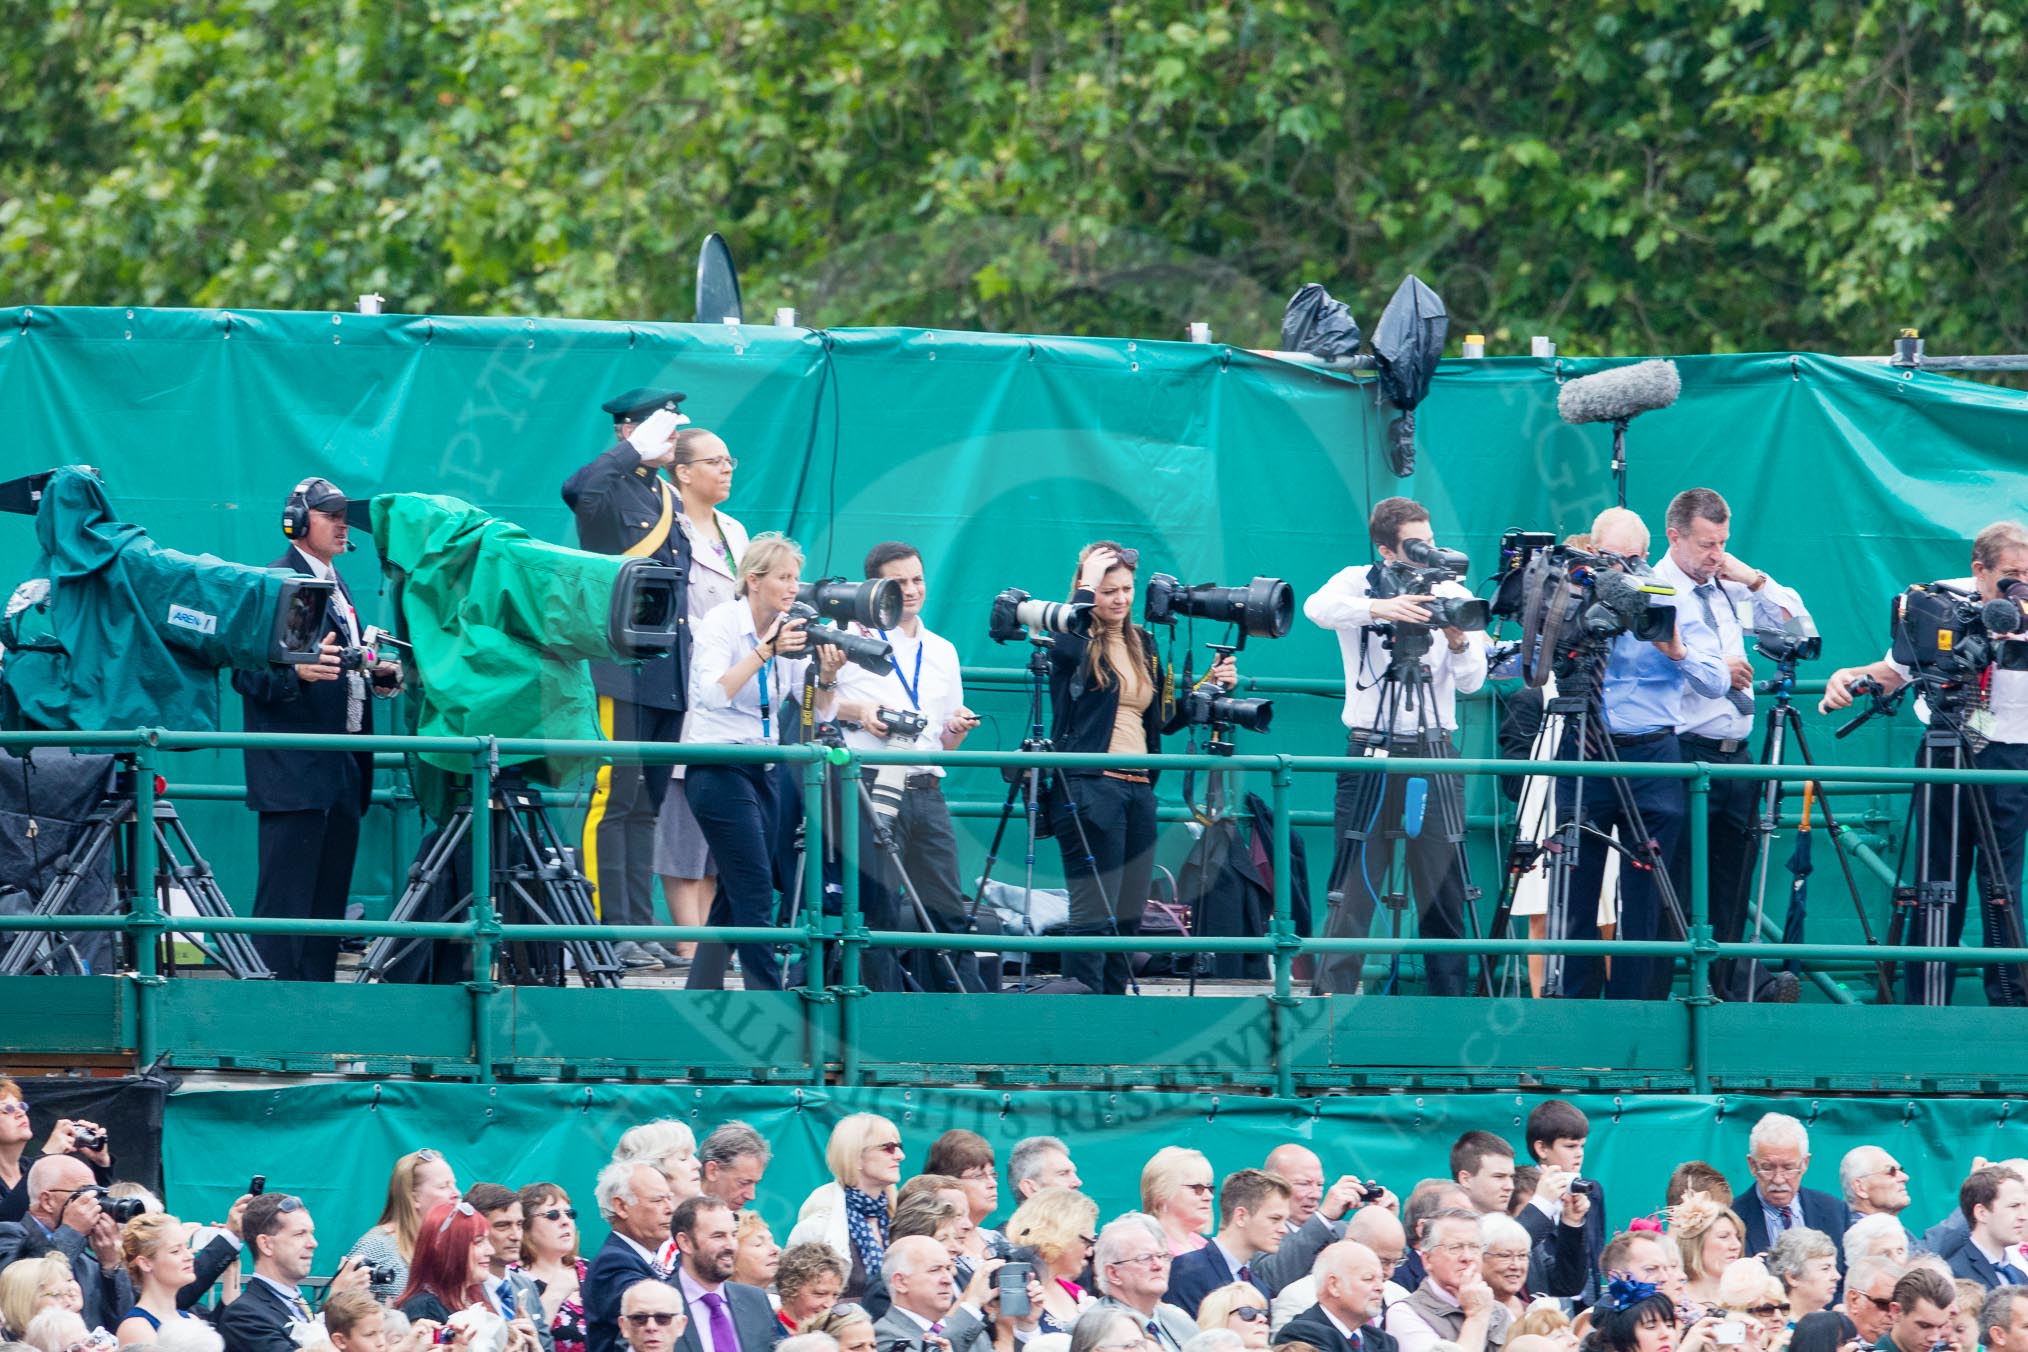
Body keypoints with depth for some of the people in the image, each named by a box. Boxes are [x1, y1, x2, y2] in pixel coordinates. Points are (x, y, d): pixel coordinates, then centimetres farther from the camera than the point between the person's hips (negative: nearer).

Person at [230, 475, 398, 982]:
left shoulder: (338, 588, 21)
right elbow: (246, 673, -14)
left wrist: (378, 678, 11)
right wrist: (298, 671, -31)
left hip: (342, 771, 9)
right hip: (295, 773, -9)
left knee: (329, 902, 9)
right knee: (286, 902, -11)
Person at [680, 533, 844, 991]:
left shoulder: (790, 631, 7)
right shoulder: (721, 623, -11)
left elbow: (821, 712, 4)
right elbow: (713, 694, -27)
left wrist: (827, 675, -16)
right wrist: (765, 651, -32)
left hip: (765, 768, 7)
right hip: (718, 769, -7)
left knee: (735, 894, 8)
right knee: (755, 891, -13)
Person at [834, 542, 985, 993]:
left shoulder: (942, 652, 20)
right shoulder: (852, 638, 4)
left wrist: (958, 729, 1)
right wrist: (855, 710, -12)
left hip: (925, 791, 4)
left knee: (947, 911, 0)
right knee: (878, 910, -5)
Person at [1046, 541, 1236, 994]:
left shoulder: (1144, 644, 18)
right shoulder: (1076, 639, -2)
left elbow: (1164, 719, 22)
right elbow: (1064, 649, -28)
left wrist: (1211, 686, 7)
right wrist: (1087, 588, -16)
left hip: (1138, 789, 7)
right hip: (1089, 787, -7)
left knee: (1128, 917, 7)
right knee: (1093, 914, -11)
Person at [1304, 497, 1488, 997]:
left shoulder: (1454, 594, 8)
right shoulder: (1358, 584, 2)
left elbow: (1472, 681, 1)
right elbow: (1318, 608, -21)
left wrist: (1459, 641, -19)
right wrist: (1379, 608, -36)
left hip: (1436, 754, 2)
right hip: (1371, 753, -2)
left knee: (1444, 892, 0)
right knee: (1354, 889, -7)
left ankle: (1450, 998, 4)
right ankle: (1332, 996, -4)